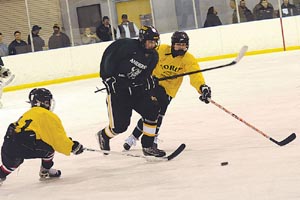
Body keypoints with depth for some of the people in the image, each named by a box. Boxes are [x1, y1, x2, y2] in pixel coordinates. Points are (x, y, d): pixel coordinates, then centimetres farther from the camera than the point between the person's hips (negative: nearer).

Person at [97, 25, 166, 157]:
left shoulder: (153, 56, 3)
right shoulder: (127, 46, -18)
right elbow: (108, 57, -11)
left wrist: (150, 80, -2)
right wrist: (108, 77, -14)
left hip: (136, 88, 6)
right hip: (117, 89, -6)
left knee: (152, 111, -13)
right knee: (120, 125, -6)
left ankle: (148, 146, -1)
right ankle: (104, 136, 29)